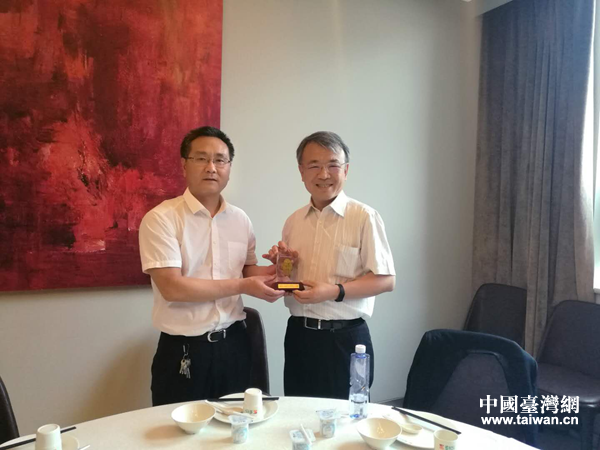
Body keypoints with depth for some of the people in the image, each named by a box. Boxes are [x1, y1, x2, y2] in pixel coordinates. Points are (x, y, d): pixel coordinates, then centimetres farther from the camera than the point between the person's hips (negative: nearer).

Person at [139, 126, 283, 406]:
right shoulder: (161, 219, -12)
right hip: (183, 351, -4)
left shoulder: (240, 219, 5)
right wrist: (242, 286, -17)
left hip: (233, 345, 5)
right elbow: (172, 287, -20)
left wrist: (274, 271, -7)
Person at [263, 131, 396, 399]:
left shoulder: (364, 217, -11)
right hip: (298, 336, 5)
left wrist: (334, 291, -21)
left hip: (344, 339, -5)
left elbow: (386, 280, -12)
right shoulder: (293, 221, 8)